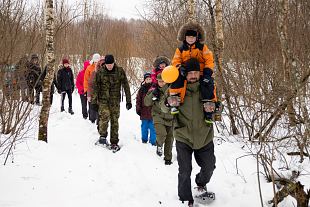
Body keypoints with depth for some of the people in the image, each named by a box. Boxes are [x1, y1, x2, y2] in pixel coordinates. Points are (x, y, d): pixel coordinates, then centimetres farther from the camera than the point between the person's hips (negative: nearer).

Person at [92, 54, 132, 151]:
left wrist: (128, 100, -3)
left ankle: (114, 142, 13)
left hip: (115, 100, 1)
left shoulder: (120, 71, -4)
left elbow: (126, 86, -1)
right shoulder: (100, 71, -4)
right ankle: (103, 135, 4)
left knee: (114, 120, 3)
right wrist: (94, 100, -1)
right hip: (103, 99, 0)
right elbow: (95, 86, 2)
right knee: (105, 116, -19)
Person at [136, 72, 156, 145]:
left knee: (153, 128, 1)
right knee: (144, 127, 13)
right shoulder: (142, 89, 5)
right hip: (144, 112, 2)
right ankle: (144, 140, 27)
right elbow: (138, 100, 8)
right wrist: (138, 109, 3)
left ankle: (153, 142, 10)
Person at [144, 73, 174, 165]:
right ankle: (159, 144, 14)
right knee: (161, 134, -22)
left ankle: (168, 158, 29)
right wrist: (151, 94, -20)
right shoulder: (155, 89, -3)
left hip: (170, 117, 1)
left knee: (169, 138, 10)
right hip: (159, 116, -1)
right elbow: (147, 103, -5)